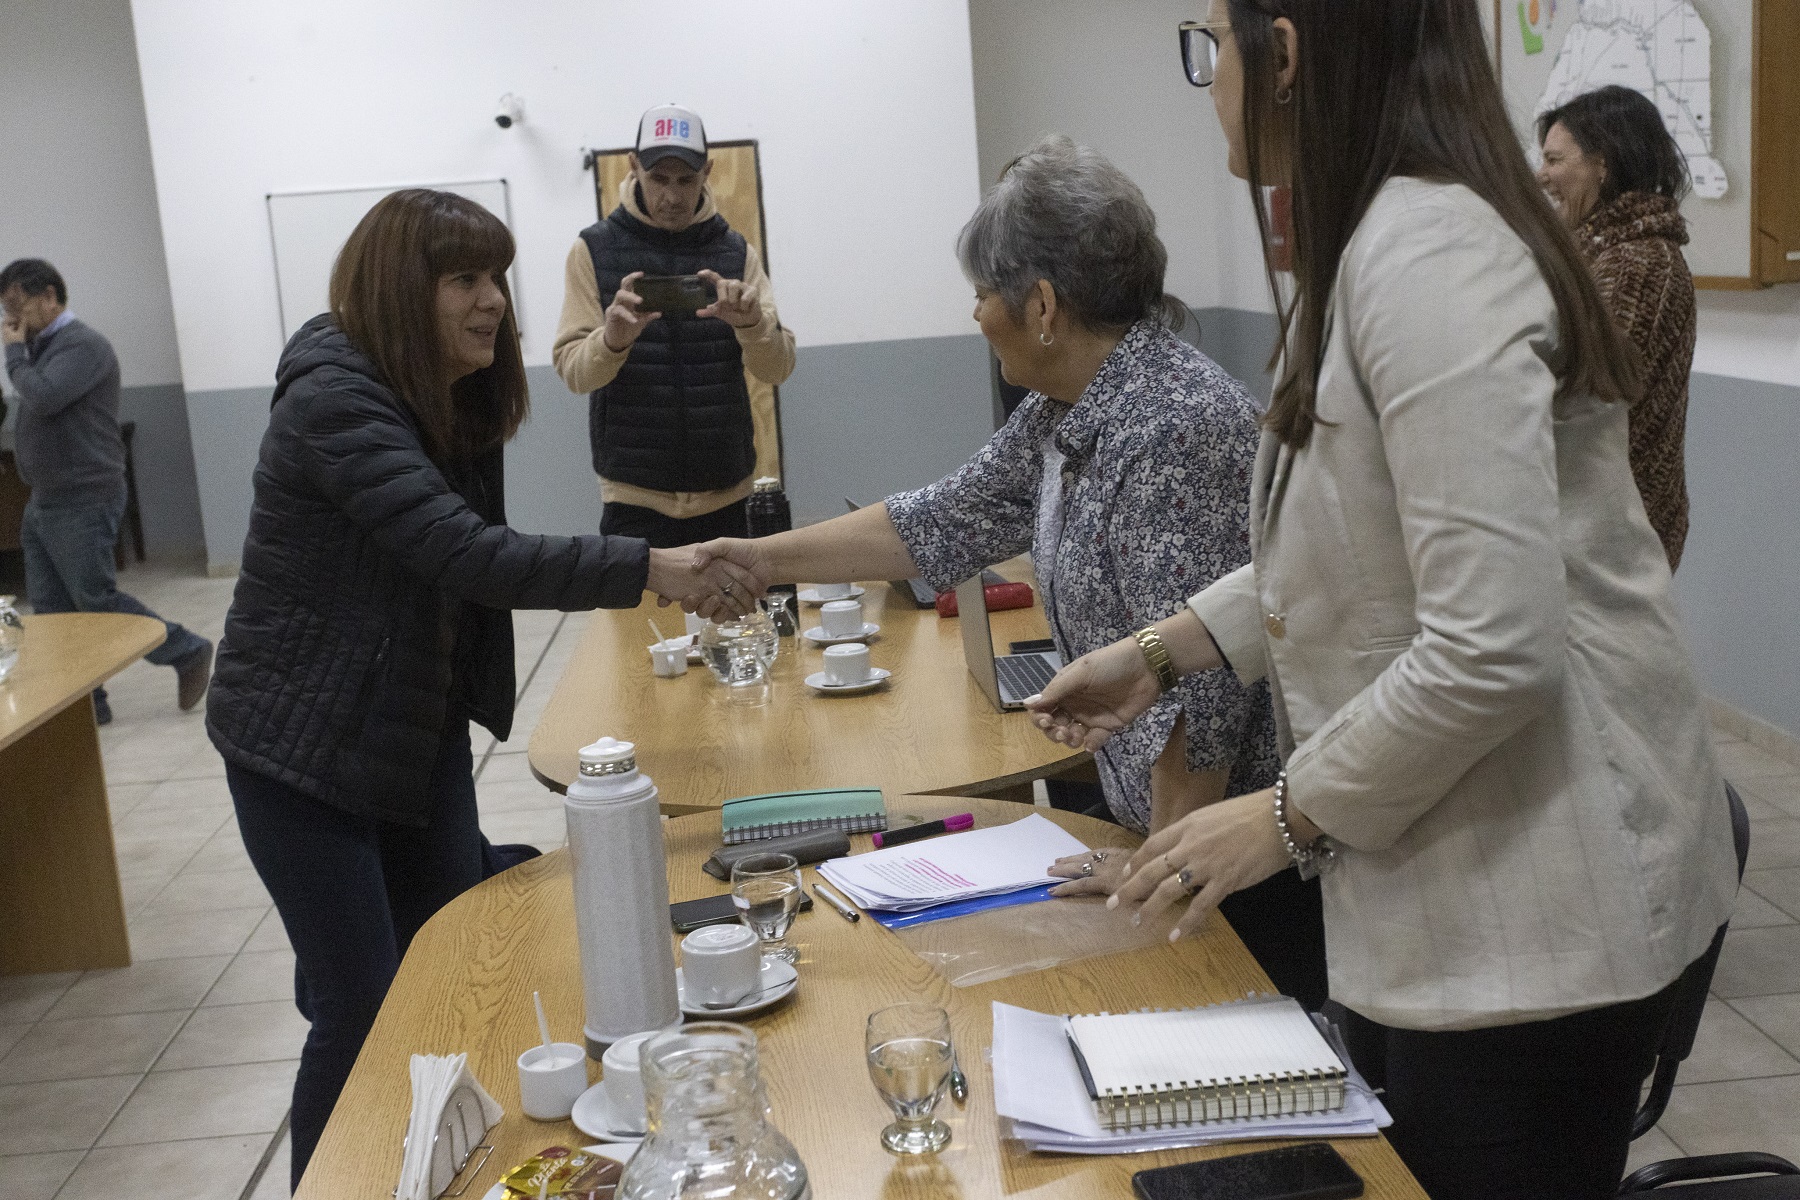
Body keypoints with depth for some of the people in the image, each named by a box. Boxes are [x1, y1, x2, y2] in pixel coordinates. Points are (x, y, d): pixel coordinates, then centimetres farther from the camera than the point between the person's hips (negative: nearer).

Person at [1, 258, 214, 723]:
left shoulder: (83, 345, -14)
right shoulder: (42, 347, 14)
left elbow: (43, 398, -26)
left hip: (83, 501, -9)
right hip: (44, 501, 9)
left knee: (98, 600, -4)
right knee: (52, 610, 7)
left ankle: (189, 653, 10)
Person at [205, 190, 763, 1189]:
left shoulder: (452, 402, 6)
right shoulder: (333, 400, -23)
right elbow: (469, 555, -34)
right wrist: (650, 568, -39)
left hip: (420, 733, 8)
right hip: (306, 752, -8)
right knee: (365, 1013, -3)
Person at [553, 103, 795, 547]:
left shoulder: (735, 251, 4)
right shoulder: (594, 249, -1)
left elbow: (777, 368, -3)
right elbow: (572, 370, -7)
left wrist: (750, 322, -25)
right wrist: (612, 338, -29)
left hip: (724, 494, 2)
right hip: (635, 497, -2)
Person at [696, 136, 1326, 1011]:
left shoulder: (1177, 430, -26)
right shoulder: (1061, 414, 5)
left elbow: (1198, 687, -27)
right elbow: (944, 523, 16)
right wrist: (766, 560, 20)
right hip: (1156, 818, 9)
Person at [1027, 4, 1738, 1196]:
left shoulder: (1423, 255, -23)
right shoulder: (1383, 238, 8)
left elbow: (1491, 648, -28)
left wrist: (1291, 816, -15)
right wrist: (1163, 651, 18)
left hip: (1531, 915, -9)